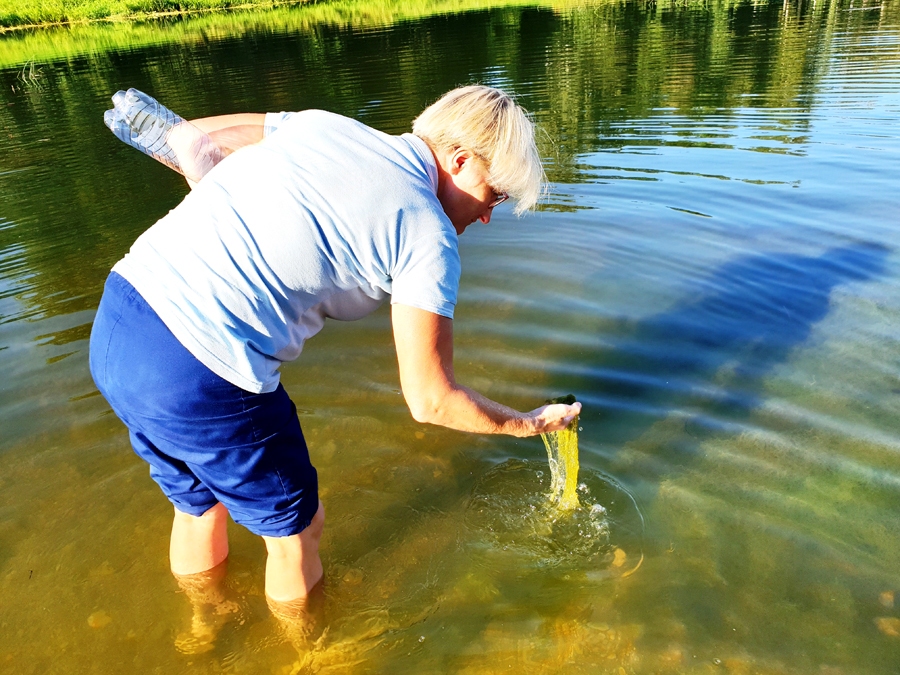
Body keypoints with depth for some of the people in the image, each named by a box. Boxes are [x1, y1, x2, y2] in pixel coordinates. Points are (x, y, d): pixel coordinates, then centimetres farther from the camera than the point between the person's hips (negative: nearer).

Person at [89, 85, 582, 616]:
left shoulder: (322, 123, 12)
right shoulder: (429, 235, -5)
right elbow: (430, 400, -4)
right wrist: (530, 424, 12)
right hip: (194, 375, -8)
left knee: (199, 505, 30)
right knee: (295, 525, 19)